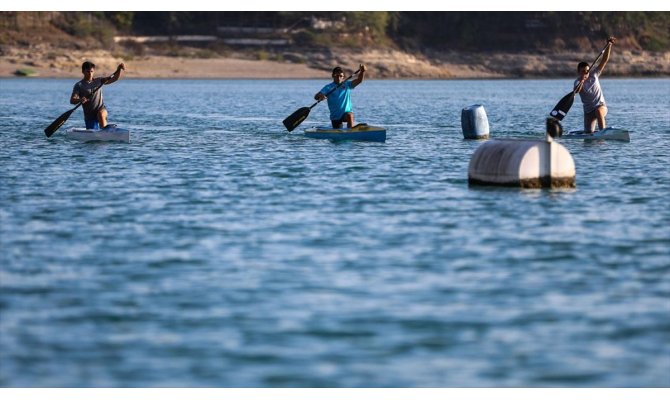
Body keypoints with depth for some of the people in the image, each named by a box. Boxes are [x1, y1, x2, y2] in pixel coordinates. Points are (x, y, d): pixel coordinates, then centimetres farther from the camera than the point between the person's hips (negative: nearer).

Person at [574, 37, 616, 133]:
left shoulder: (594, 75, -1)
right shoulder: (577, 82, -7)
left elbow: (604, 60, -5)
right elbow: (576, 91, -31)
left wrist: (609, 45, -13)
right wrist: (581, 82, -51)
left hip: (601, 106, -1)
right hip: (588, 110, 1)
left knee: (598, 111, -37)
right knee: (588, 133, -3)